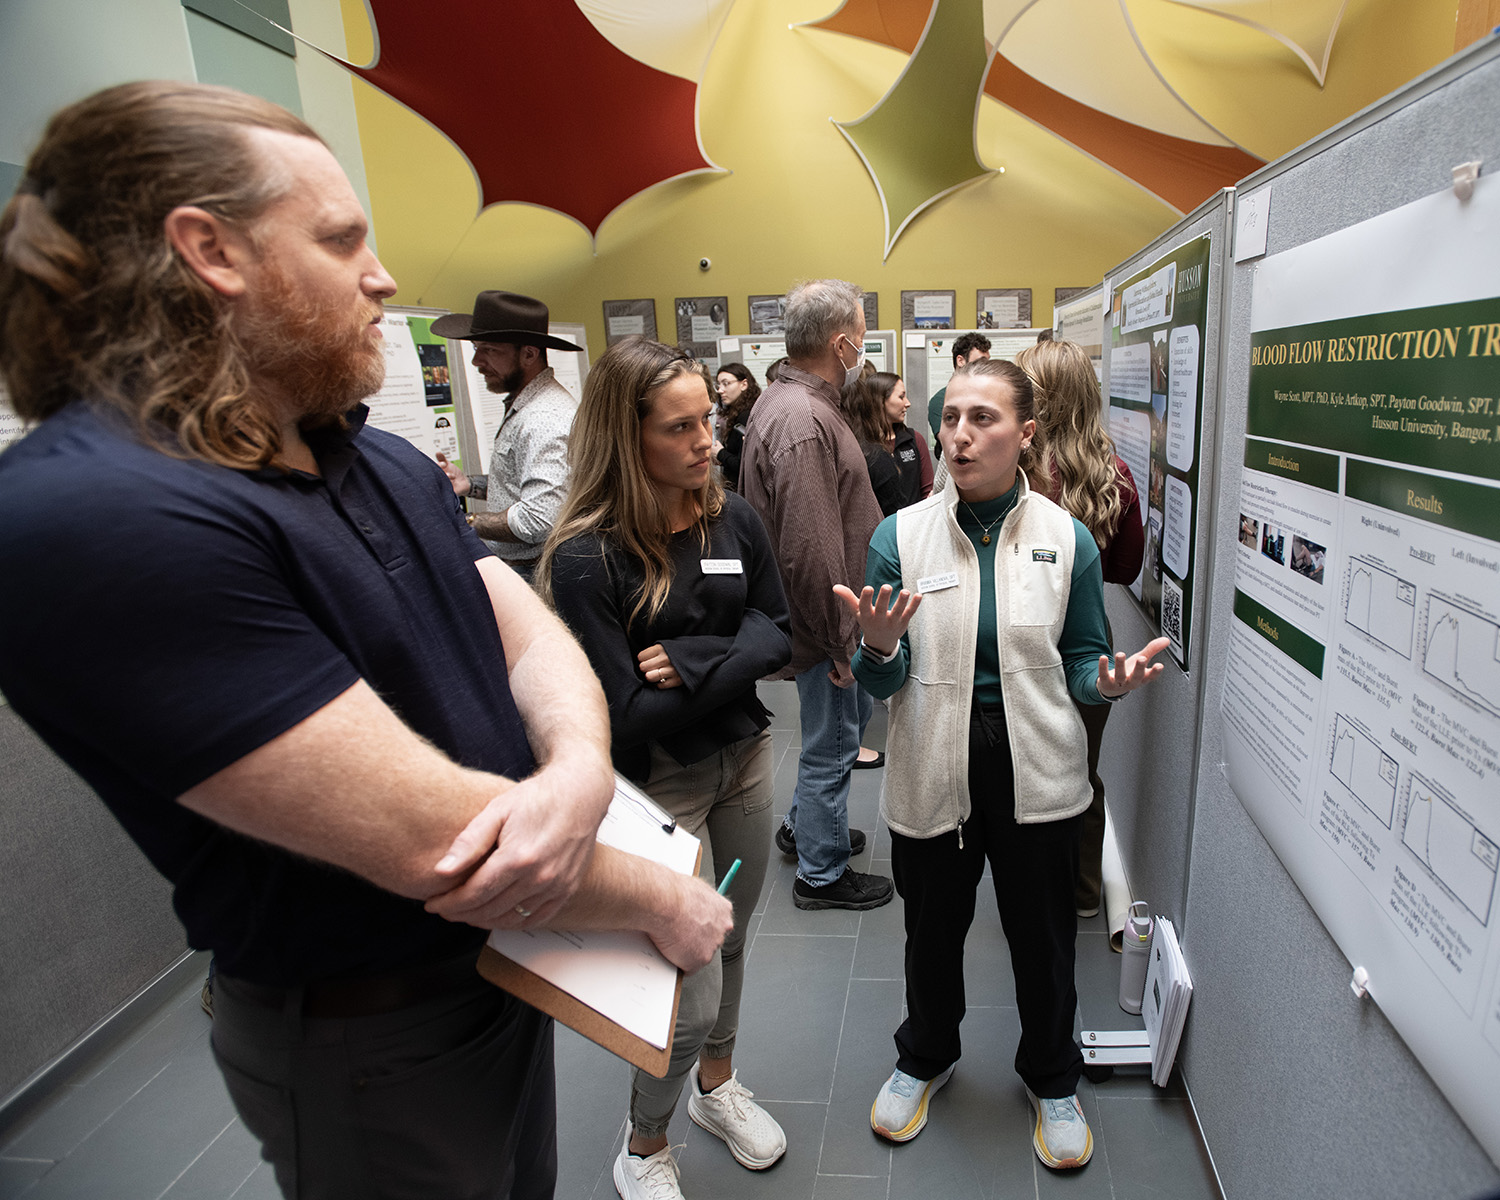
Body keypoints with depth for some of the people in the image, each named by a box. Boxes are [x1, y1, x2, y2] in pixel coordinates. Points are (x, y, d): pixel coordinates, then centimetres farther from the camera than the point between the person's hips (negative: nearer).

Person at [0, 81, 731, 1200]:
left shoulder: (391, 465, 1)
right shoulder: (91, 517, -29)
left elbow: (531, 633, -3)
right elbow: (430, 837, -32)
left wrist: (579, 773, -25)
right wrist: (664, 901, -17)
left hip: (512, 956, 8)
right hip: (376, 1042, -7)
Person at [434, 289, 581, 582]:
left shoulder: (546, 420, -22)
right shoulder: (522, 406, 14)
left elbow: (537, 520, -29)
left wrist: (466, 522, -16)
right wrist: (469, 484, 11)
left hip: (531, 578, -10)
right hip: (507, 569, 10)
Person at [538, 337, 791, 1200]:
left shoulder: (733, 518, -5)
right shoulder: (587, 557, -22)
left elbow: (778, 634, -1)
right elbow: (629, 717, -23)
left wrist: (692, 662, -18)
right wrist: (731, 664, -16)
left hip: (746, 757, 6)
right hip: (659, 785, -5)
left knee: (730, 941, 23)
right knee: (691, 996, 4)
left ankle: (717, 1084, 52)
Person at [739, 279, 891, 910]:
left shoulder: (792, 400, 9)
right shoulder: (802, 422, -26)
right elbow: (810, 552, -30)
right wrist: (841, 641, -20)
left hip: (838, 615, 11)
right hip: (827, 621, -11)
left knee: (854, 714, 26)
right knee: (831, 745, 6)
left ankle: (803, 826, 44)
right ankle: (821, 875, 27)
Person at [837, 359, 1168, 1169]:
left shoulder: (1067, 540, -4)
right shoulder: (900, 535, -6)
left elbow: (1078, 660, 3)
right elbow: (880, 684, -5)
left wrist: (1107, 681, -19)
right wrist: (878, 647, -27)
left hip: (1035, 771, 1)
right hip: (932, 769, 0)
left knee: (1043, 936, 17)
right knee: (932, 929, 19)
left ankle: (1052, 1079, 48)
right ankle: (925, 1058, 50)